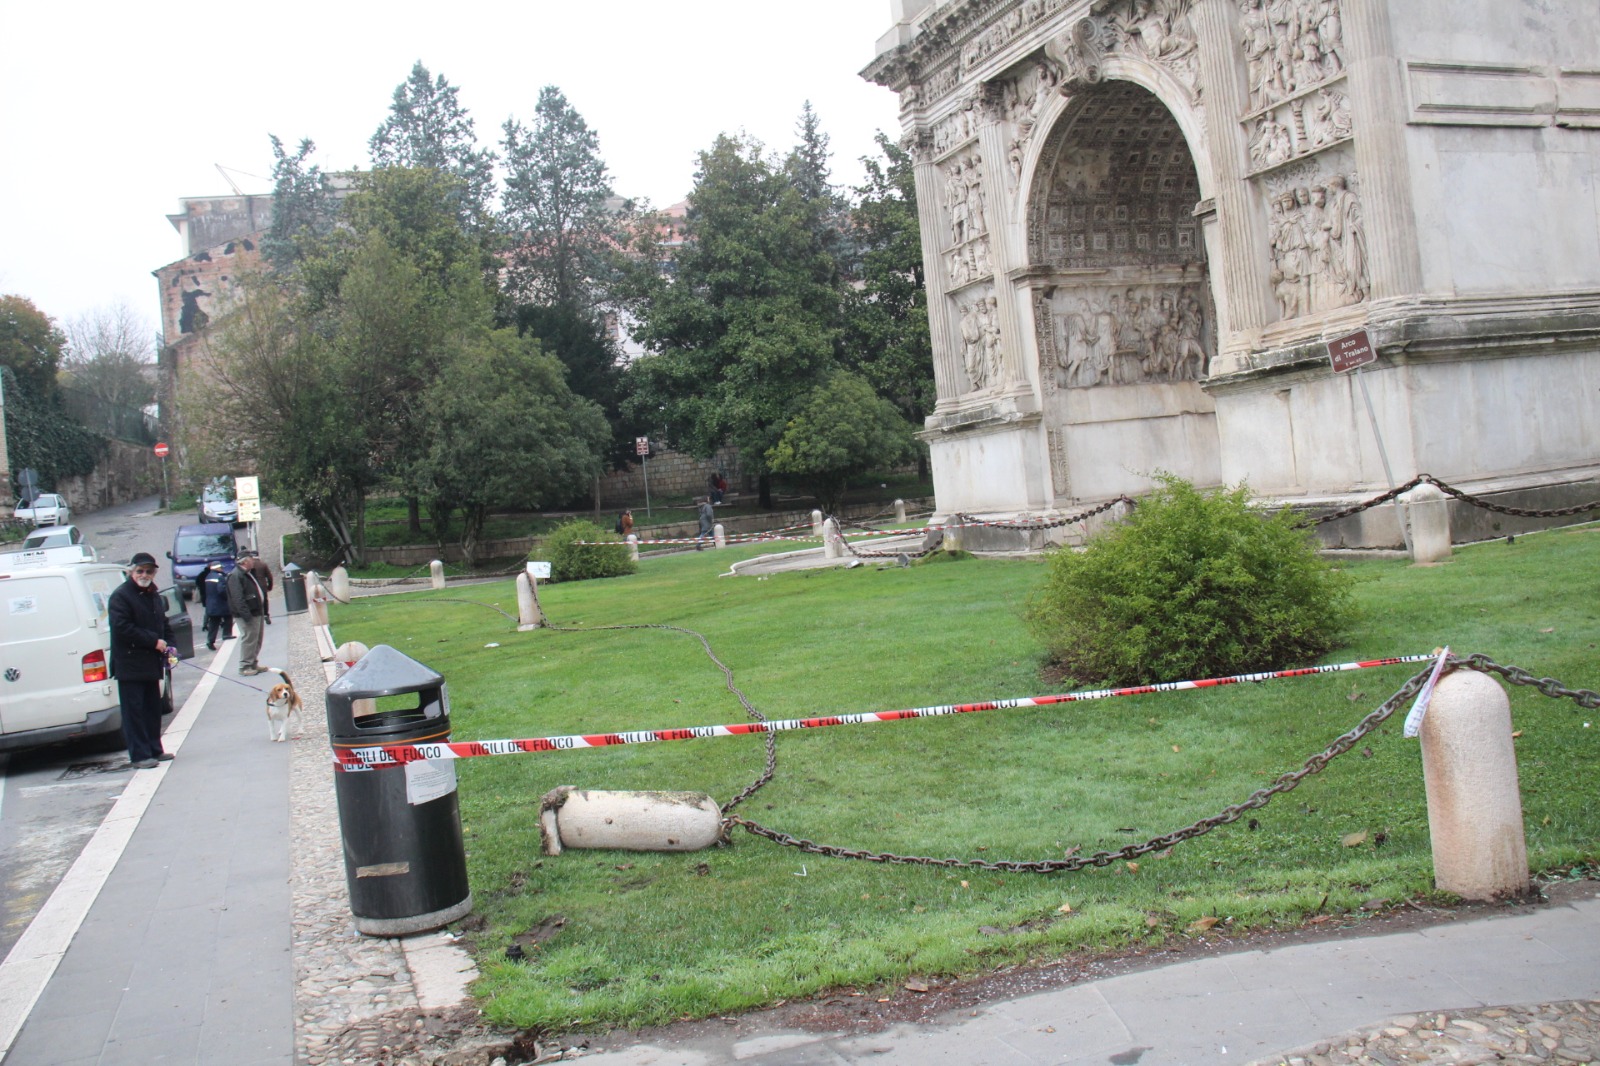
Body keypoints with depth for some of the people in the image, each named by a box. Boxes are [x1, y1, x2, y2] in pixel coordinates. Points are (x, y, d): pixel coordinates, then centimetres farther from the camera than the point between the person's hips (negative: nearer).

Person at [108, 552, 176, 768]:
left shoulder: (155, 596, 17)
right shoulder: (121, 596, -9)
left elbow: (164, 624, 27)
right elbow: (123, 628, -19)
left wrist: (169, 645, 7)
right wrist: (154, 641, -18)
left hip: (151, 663, 8)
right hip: (130, 665, -8)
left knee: (153, 708, 12)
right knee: (134, 710, -5)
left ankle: (154, 750, 20)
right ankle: (139, 755, -4)